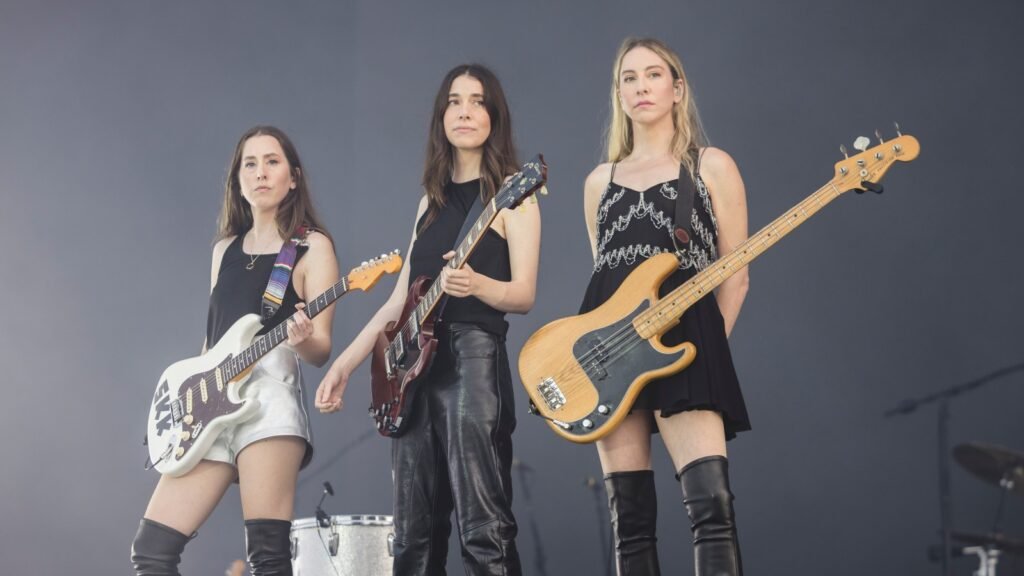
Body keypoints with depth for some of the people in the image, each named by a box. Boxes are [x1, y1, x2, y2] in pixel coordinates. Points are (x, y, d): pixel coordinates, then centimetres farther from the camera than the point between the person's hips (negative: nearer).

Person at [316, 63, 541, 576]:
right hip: (414, 363, 7)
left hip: (474, 355, -7)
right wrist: (345, 362, 13)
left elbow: (524, 295, -6)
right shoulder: (432, 198, 19)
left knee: (483, 528, -13)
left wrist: (475, 285, -27)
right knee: (415, 533, 6)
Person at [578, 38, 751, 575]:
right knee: (629, 516, 1)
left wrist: (706, 350, -5)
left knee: (712, 505, -19)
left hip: (682, 334, -4)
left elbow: (734, 274, 4)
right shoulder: (600, 181, 18)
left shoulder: (712, 167, 7)